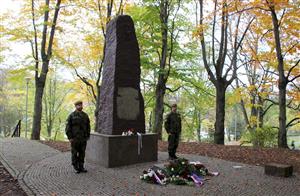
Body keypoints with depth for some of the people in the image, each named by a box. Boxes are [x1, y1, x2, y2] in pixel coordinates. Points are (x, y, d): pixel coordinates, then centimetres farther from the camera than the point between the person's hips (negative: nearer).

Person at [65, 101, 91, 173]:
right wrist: (70, 138, -12)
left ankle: (81, 167, 19)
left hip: (83, 139, 4)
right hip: (74, 138, -4)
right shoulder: (71, 115, -5)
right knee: (75, 153, 4)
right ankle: (76, 167, 15)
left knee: (82, 153, 9)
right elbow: (68, 127, -7)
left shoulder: (85, 115, 7)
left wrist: (88, 136, 8)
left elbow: (88, 126, 13)